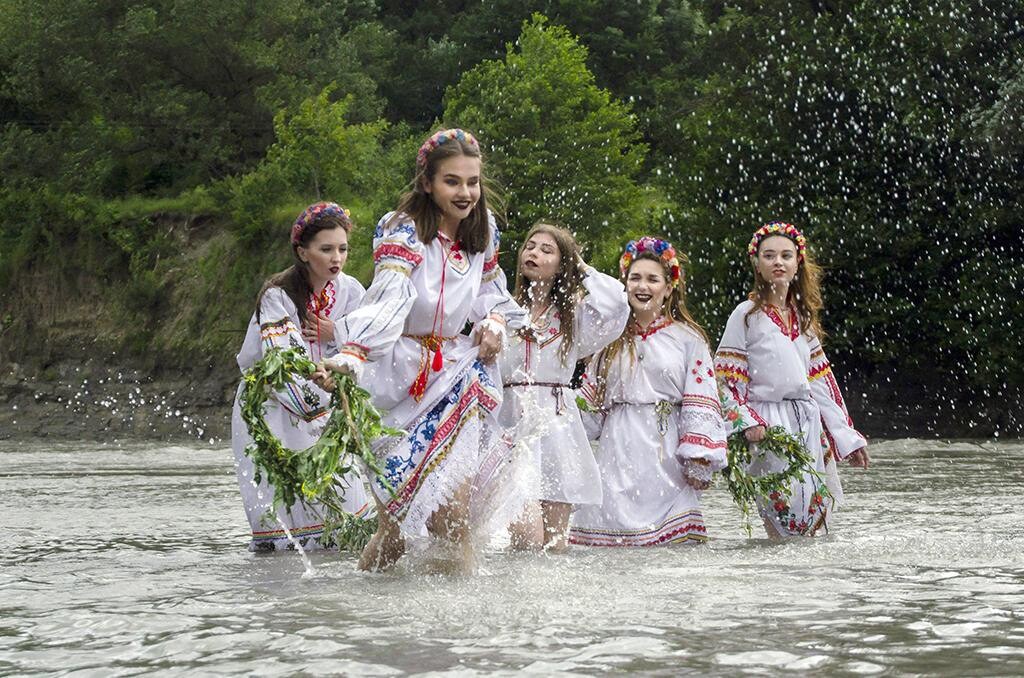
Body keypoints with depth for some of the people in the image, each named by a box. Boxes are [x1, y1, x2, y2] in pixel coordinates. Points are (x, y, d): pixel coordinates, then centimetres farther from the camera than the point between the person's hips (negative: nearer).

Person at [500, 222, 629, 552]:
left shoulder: (573, 316, 14)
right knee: (527, 535, -17)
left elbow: (616, 301, -4)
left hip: (557, 424, 2)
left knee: (555, 541, 1)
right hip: (511, 426, -2)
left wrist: (582, 268, 9)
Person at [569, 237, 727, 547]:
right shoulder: (611, 340, 15)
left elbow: (701, 405, -1)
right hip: (617, 449, 3)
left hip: (665, 448, -3)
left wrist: (699, 461, -9)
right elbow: (590, 400, 19)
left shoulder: (687, 338, 5)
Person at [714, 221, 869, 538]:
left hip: (810, 428, 6)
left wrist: (846, 436, 15)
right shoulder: (747, 316, -2)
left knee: (814, 522, 2)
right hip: (769, 428, -6)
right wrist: (747, 423, -20)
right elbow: (725, 382, -6)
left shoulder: (803, 318, 15)